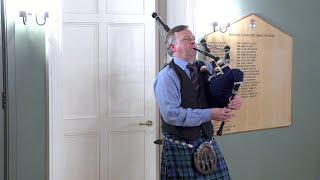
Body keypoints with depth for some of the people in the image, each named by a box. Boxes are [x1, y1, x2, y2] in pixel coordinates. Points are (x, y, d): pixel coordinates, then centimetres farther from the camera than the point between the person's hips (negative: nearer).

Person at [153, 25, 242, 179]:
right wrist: (209, 114, -21)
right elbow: (171, 114, -23)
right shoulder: (166, 77, -12)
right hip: (180, 148, -6)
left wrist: (234, 98, -4)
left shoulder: (206, 68, 9)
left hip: (208, 141, 6)